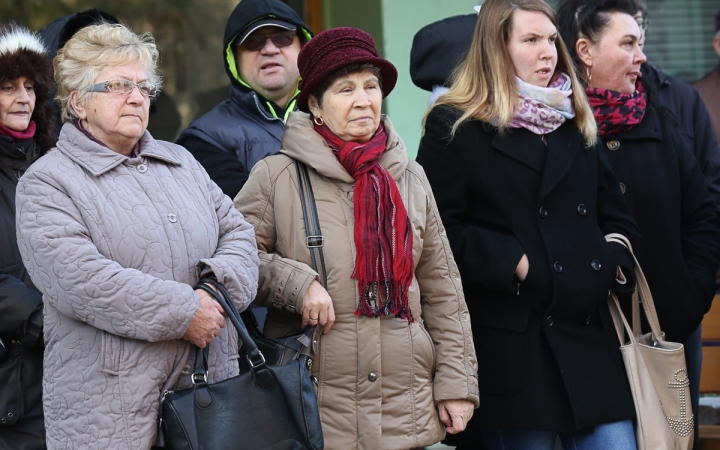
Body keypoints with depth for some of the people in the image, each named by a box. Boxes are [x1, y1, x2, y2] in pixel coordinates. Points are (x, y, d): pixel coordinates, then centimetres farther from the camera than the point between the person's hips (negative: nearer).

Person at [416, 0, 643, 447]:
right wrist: (511, 264, -15)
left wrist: (616, 261, 3)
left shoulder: (577, 123, 18)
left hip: (590, 338, 5)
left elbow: (616, 215, 22)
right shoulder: (454, 128, -1)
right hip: (512, 344, -5)